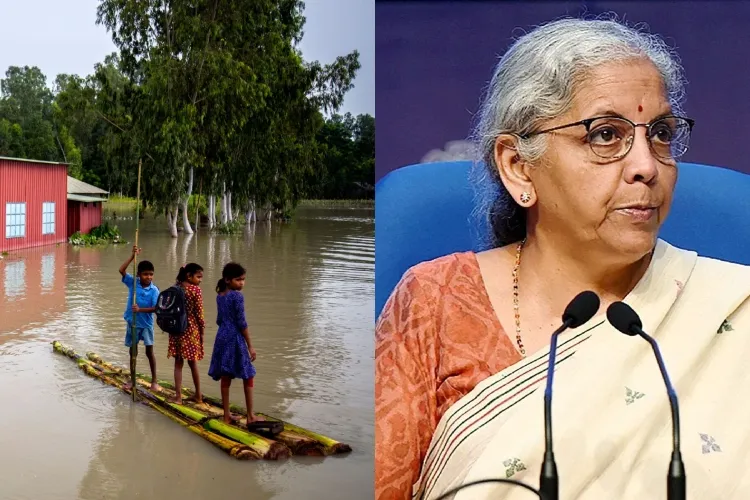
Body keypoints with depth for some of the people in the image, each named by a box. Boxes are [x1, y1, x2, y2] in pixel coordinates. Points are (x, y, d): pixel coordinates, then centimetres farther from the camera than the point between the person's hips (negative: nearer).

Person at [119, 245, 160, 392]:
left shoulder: (154, 290, -12)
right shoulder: (132, 283, -7)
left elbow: (155, 308, -19)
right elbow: (122, 270, -18)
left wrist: (140, 309, -31)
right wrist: (133, 255, -23)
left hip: (146, 324, -2)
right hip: (133, 323, 2)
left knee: (149, 351, 1)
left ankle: (154, 381, 10)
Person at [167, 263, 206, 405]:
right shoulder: (195, 289, -12)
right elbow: (199, 313, -11)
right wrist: (202, 330, -1)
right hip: (191, 329, -3)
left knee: (178, 363, 8)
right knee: (193, 363, 10)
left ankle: (178, 396, 5)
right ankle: (198, 395, 22)